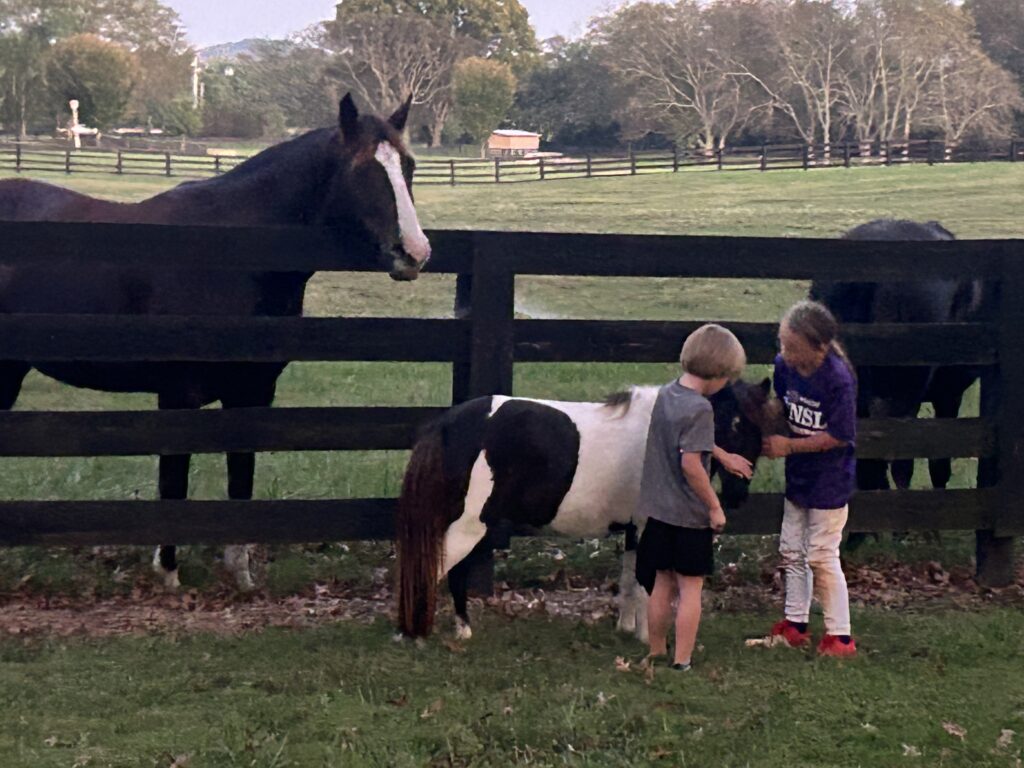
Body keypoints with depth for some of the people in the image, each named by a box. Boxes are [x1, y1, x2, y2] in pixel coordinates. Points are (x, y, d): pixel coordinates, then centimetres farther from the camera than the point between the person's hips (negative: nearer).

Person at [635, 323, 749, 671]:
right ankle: (681, 662, 7)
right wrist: (715, 506, -15)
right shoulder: (699, 408, -21)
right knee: (691, 589, 4)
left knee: (662, 584, 18)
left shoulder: (666, 394, 5)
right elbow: (691, 463, -25)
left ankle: (656, 651, 29)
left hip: (659, 510, 8)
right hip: (690, 515, -8)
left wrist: (723, 456, 33)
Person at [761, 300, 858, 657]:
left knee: (822, 557, -1)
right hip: (798, 476, 7)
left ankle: (840, 635, 11)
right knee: (791, 550, 15)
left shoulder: (838, 379, -27)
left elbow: (840, 436, -21)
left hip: (829, 480, -7)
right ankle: (795, 624, 29)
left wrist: (788, 445, -22)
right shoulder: (784, 366, -8)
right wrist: (768, 432, -8)